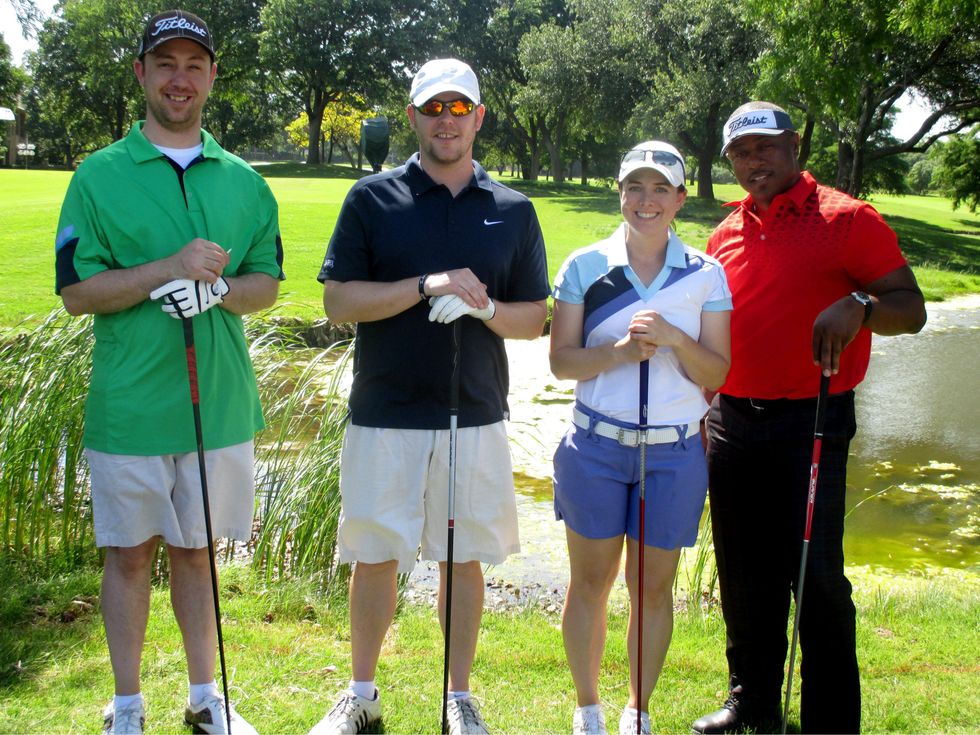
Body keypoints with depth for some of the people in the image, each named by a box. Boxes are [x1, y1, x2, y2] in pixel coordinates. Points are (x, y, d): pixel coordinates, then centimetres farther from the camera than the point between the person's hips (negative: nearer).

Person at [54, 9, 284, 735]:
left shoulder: (243, 181, 6)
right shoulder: (99, 176, -3)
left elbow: (268, 280, 7)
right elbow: (76, 291, -7)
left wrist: (218, 289, -14)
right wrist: (169, 269, -20)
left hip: (220, 403, 2)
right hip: (129, 408, -2)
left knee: (196, 549, 15)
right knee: (130, 554, 10)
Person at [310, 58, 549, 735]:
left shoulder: (513, 211, 6)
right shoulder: (373, 198, 1)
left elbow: (534, 319, 7)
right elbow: (338, 301, -6)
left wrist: (482, 306, -15)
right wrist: (426, 285, -18)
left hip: (477, 417, 1)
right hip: (384, 417, -1)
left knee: (465, 559, 10)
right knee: (375, 559, 8)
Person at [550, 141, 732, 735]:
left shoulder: (706, 275, 2)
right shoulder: (585, 267, 1)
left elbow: (716, 373, 0)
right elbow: (561, 360, -1)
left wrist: (674, 339, -18)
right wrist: (620, 351, -18)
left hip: (674, 453, 0)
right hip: (596, 447, 0)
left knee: (654, 587, 9)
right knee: (590, 581, 8)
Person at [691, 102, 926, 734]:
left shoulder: (847, 219, -4)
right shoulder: (728, 232, 13)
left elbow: (911, 309, -8)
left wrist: (858, 307, -28)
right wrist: (700, 411, 18)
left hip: (811, 422, -6)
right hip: (732, 422, 6)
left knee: (816, 576, -3)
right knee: (745, 575, 14)